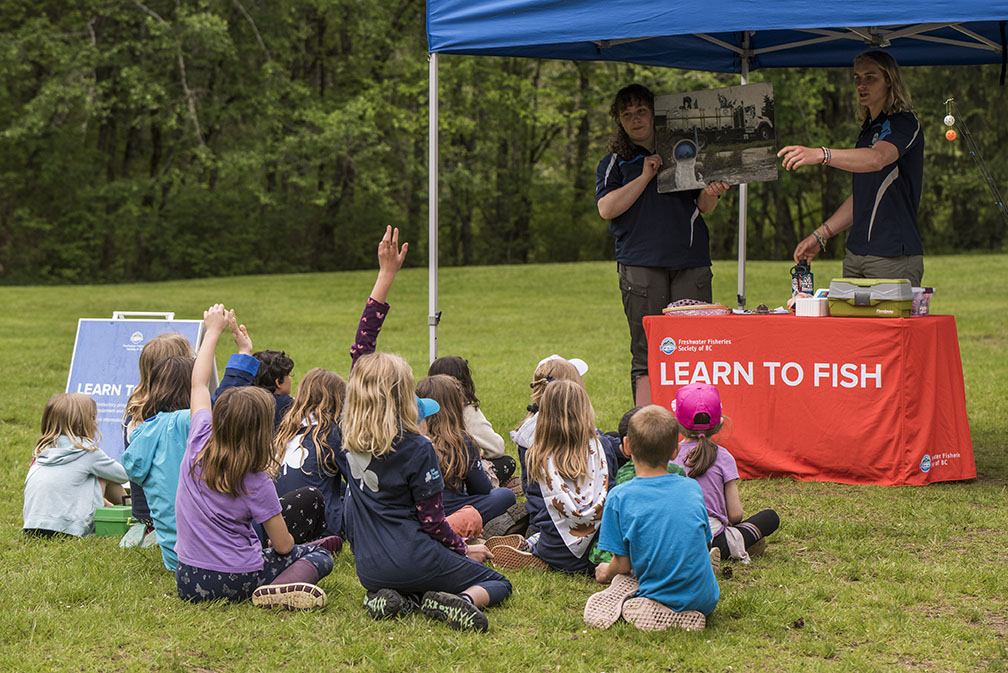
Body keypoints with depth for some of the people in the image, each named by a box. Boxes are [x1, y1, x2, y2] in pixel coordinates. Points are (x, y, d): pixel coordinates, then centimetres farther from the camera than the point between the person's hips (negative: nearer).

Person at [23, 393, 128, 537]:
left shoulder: (42, 449, 15)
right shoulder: (88, 451, -2)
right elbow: (123, 475, 11)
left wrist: (107, 503, 35)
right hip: (67, 529, -6)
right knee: (104, 478, 11)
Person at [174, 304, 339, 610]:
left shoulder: (198, 445, -6)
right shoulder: (256, 483, -17)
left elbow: (199, 384, 10)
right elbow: (282, 545, -7)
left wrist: (213, 330, 19)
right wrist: (279, 542, 18)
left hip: (188, 582, 6)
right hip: (237, 582, -6)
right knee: (322, 557, 12)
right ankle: (282, 586, -11)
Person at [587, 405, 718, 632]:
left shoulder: (620, 497, -8)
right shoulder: (692, 488, 3)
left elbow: (623, 563, -5)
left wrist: (607, 572, 19)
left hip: (661, 595, -5)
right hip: (705, 600, 5)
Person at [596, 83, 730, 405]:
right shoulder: (613, 163, 13)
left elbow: (703, 207, 16)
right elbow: (607, 209, -2)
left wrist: (711, 193, -7)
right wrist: (645, 176, -6)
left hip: (691, 261, 2)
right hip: (641, 265, -2)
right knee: (646, 354, -4)